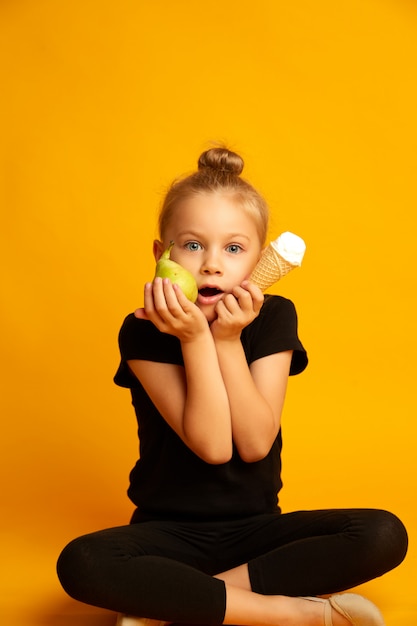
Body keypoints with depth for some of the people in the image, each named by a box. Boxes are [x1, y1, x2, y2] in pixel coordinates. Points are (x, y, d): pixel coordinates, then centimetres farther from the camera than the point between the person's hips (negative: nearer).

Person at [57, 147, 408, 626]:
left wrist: (228, 340, -21)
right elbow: (212, 446, -20)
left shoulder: (273, 319, -5)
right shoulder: (144, 332, -12)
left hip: (256, 526, 2)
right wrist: (195, 337, -26)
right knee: (80, 565, -32)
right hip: (170, 529, -2)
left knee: (384, 536, -21)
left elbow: (255, 443, -15)